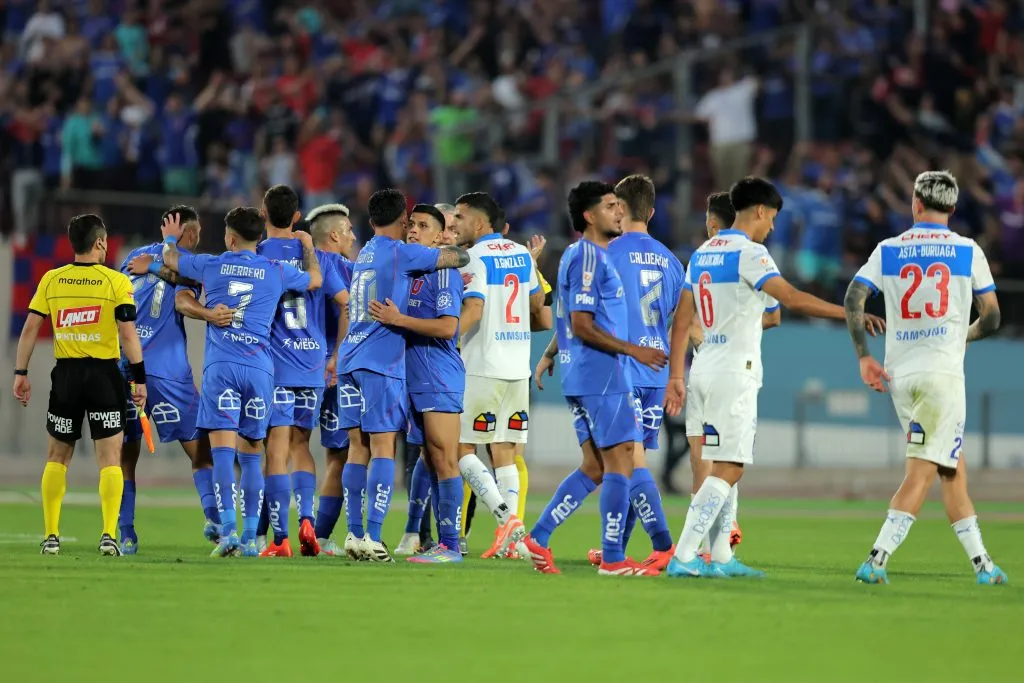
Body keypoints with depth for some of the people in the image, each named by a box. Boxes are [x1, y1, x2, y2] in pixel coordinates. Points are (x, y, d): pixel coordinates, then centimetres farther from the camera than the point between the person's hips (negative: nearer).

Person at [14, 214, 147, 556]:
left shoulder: (51, 280, 3)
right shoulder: (117, 281, -5)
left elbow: (30, 328, 1)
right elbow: (128, 334, -10)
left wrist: (21, 373, 7)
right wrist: (139, 379, -6)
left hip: (66, 374, 2)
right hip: (104, 374, -2)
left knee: (57, 456, 14)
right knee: (110, 458, 1)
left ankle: (51, 536, 10)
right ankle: (109, 535, -10)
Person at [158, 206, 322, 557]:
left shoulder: (211, 266, 6)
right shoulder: (276, 271, 9)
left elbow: (170, 259, 24)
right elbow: (315, 279, 28)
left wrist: (171, 238, 46)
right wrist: (308, 247, 46)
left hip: (221, 367, -2)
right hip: (260, 368, 2)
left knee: (223, 451, -7)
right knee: (251, 455, 9)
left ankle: (228, 530, -19)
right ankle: (251, 537, 5)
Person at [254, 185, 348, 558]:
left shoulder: (256, 254, -3)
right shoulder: (315, 255, 7)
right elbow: (347, 303, 5)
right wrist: (336, 355, 11)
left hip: (274, 364, -3)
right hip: (313, 364, 3)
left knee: (277, 448, -2)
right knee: (300, 445, 15)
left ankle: (279, 538, -5)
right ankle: (306, 518, -4)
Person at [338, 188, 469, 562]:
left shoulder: (364, 255, 19)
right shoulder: (401, 253, -5)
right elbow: (457, 257, 0)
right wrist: (461, 253, 24)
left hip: (351, 361, 7)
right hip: (382, 362, -7)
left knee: (358, 448, 8)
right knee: (383, 447, -7)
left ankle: (355, 535, 6)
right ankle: (373, 538, -13)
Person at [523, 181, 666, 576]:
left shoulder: (586, 256, 18)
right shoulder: (589, 258, -14)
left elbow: (570, 322, 24)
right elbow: (583, 327, -19)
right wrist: (633, 350, -18)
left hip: (585, 378, 10)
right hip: (601, 376, -10)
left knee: (595, 467, 12)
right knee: (619, 463, -6)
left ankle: (538, 538, 11)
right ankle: (612, 559, -4)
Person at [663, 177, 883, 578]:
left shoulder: (702, 254, 14)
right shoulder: (748, 253, -11)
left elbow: (681, 321, 13)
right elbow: (792, 299, -21)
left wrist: (675, 375, 14)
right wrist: (850, 313, -17)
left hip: (703, 368, 9)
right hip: (734, 372, -9)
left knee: (724, 467, 15)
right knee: (728, 470, -8)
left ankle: (721, 557, 16)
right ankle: (683, 557, -14)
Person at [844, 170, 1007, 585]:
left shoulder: (888, 250, 8)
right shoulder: (968, 252, 3)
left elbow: (853, 298, -4)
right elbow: (991, 319, 4)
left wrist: (864, 357, 0)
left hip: (898, 375, 4)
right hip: (943, 373, -4)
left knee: (953, 468, 14)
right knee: (921, 472, -6)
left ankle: (981, 563, 16)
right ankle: (876, 560, -18)